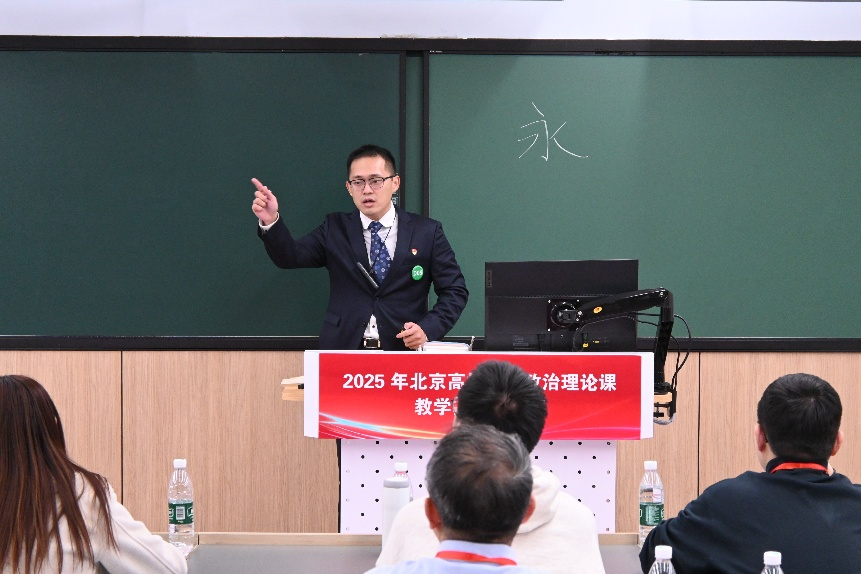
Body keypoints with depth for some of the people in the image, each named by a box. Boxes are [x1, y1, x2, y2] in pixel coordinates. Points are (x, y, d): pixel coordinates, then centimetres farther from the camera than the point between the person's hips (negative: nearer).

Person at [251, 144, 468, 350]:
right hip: (344, 350, 1)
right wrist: (270, 222, -19)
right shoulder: (335, 230, 12)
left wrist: (428, 328, -8)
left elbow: (455, 291, 8)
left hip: (404, 351, -1)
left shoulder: (427, 232, 8)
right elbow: (290, 256, 0)